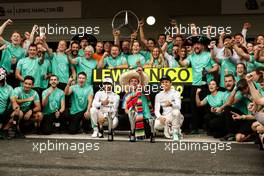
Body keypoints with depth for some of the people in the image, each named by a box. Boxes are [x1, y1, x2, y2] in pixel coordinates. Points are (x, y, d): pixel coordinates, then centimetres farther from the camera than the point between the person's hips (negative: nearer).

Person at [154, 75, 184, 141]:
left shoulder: (175, 93, -3)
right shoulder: (158, 95, 8)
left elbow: (178, 106, -20)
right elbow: (156, 110, 1)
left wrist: (171, 104, -43)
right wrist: (160, 117, -23)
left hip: (175, 117, -2)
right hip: (165, 117, 2)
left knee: (176, 111, -37)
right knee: (156, 125, -31)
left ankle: (175, 133, -21)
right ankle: (170, 131, -2)